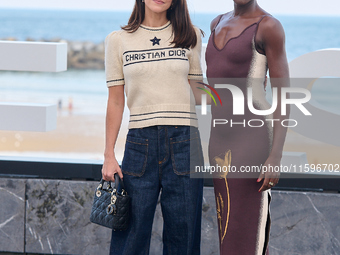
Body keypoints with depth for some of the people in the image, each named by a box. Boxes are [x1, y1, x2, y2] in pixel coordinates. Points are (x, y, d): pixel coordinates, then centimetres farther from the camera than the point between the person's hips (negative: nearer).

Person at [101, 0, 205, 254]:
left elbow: (197, 91, 12)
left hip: (184, 140, 1)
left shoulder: (190, 37, 8)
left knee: (183, 233, 3)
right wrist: (109, 155, 4)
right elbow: (116, 101, 8)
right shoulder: (118, 40, 6)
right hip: (140, 141, 0)